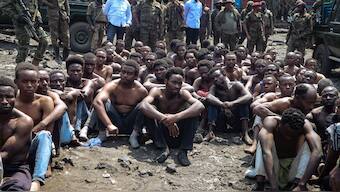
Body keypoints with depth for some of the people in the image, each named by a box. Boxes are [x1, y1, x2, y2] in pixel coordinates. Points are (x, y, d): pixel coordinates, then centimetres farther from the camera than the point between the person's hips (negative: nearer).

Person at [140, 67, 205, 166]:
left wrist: (176, 117, -44)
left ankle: (183, 151, -22)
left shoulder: (183, 94, -10)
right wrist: (165, 119, -46)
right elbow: (143, 106, -34)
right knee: (149, 110, -24)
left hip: (178, 135, 1)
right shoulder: (157, 92, -12)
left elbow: (200, 106, -30)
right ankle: (164, 149, -25)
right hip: (160, 135, -1)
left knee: (193, 110, -20)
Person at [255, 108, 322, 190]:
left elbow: (317, 152, -38)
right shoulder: (271, 123, -28)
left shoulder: (304, 125, -23)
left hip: (294, 170, 1)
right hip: (273, 168, -1)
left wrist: (302, 184, -49)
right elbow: (266, 152, -43)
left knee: (307, 142, -22)